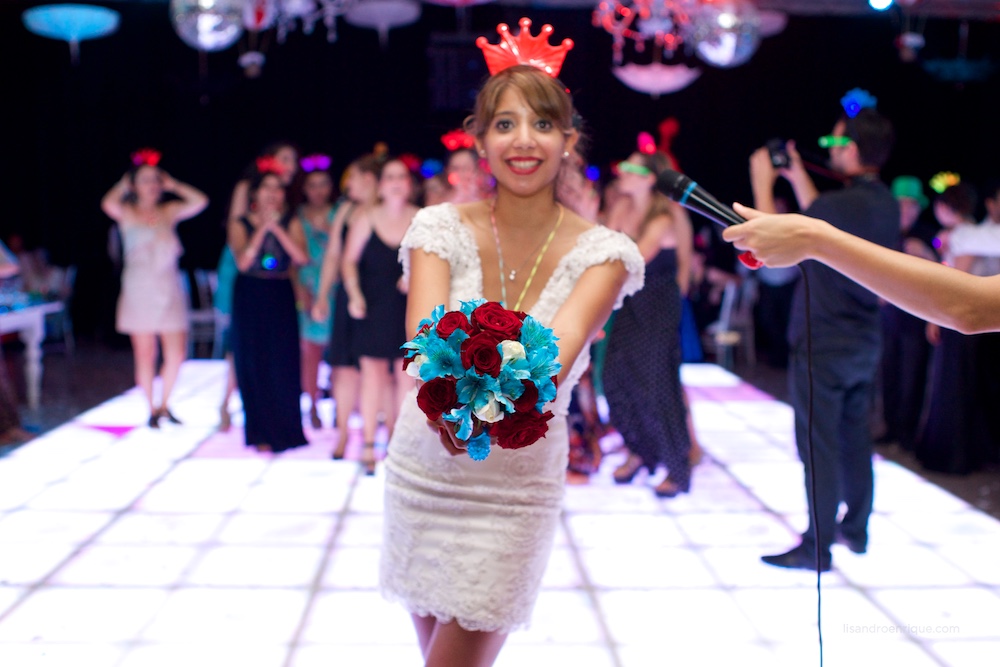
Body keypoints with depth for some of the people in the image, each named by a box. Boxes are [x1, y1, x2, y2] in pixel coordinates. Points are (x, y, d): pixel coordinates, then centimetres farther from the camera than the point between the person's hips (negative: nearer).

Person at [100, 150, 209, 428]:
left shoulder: (169, 212, 9)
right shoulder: (127, 214, 1)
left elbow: (200, 201, -4)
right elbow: (108, 204, -21)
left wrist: (172, 185, 5)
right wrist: (123, 184, -3)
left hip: (170, 292, 3)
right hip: (139, 291, -3)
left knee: (176, 355, -1)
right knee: (145, 355, 2)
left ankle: (164, 404, 19)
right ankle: (152, 410, 16)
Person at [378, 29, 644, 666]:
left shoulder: (602, 250, -11)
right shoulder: (443, 227, -9)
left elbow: (566, 339, -30)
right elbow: (424, 327, -26)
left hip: (518, 488, -2)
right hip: (422, 474, 2)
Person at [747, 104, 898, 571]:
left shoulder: (841, 204, -23)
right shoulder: (886, 204, 6)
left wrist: (763, 182, -6)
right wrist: (797, 178, 22)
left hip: (822, 345, -9)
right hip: (864, 343, 9)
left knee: (819, 446, -2)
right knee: (854, 438, 18)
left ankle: (817, 547, 4)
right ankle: (855, 529, 29)